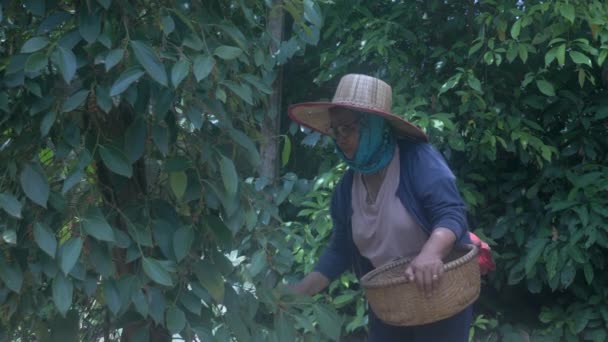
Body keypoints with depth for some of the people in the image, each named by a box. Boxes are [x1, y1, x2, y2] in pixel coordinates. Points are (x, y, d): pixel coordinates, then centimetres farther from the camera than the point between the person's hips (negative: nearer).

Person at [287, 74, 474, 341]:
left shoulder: (416, 158, -16)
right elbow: (341, 249, 10)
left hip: (441, 293, -6)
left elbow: (451, 214, -26)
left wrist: (431, 253, -46)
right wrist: (303, 289, -3)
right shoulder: (347, 187, 3)